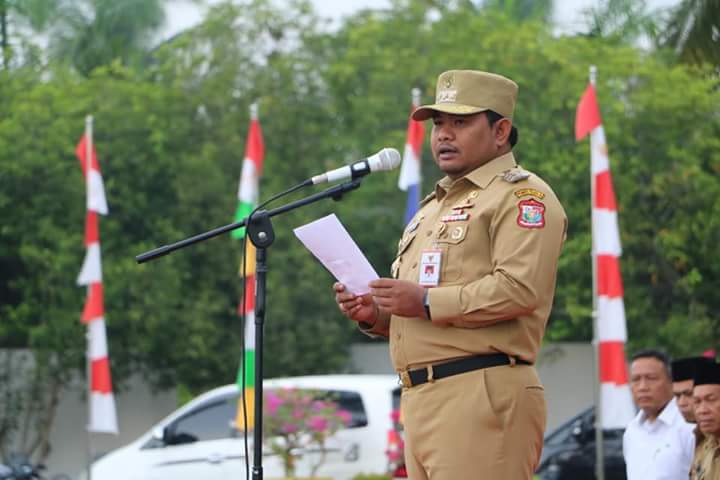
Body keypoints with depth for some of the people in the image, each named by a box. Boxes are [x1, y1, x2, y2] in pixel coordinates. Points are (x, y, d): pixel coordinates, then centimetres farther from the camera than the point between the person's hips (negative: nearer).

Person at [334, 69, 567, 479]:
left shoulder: (521, 195, -3)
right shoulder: (433, 207, 28)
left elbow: (521, 289, -18)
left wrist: (428, 303, -16)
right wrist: (376, 315, 10)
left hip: (481, 397, -9)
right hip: (422, 400, 10)